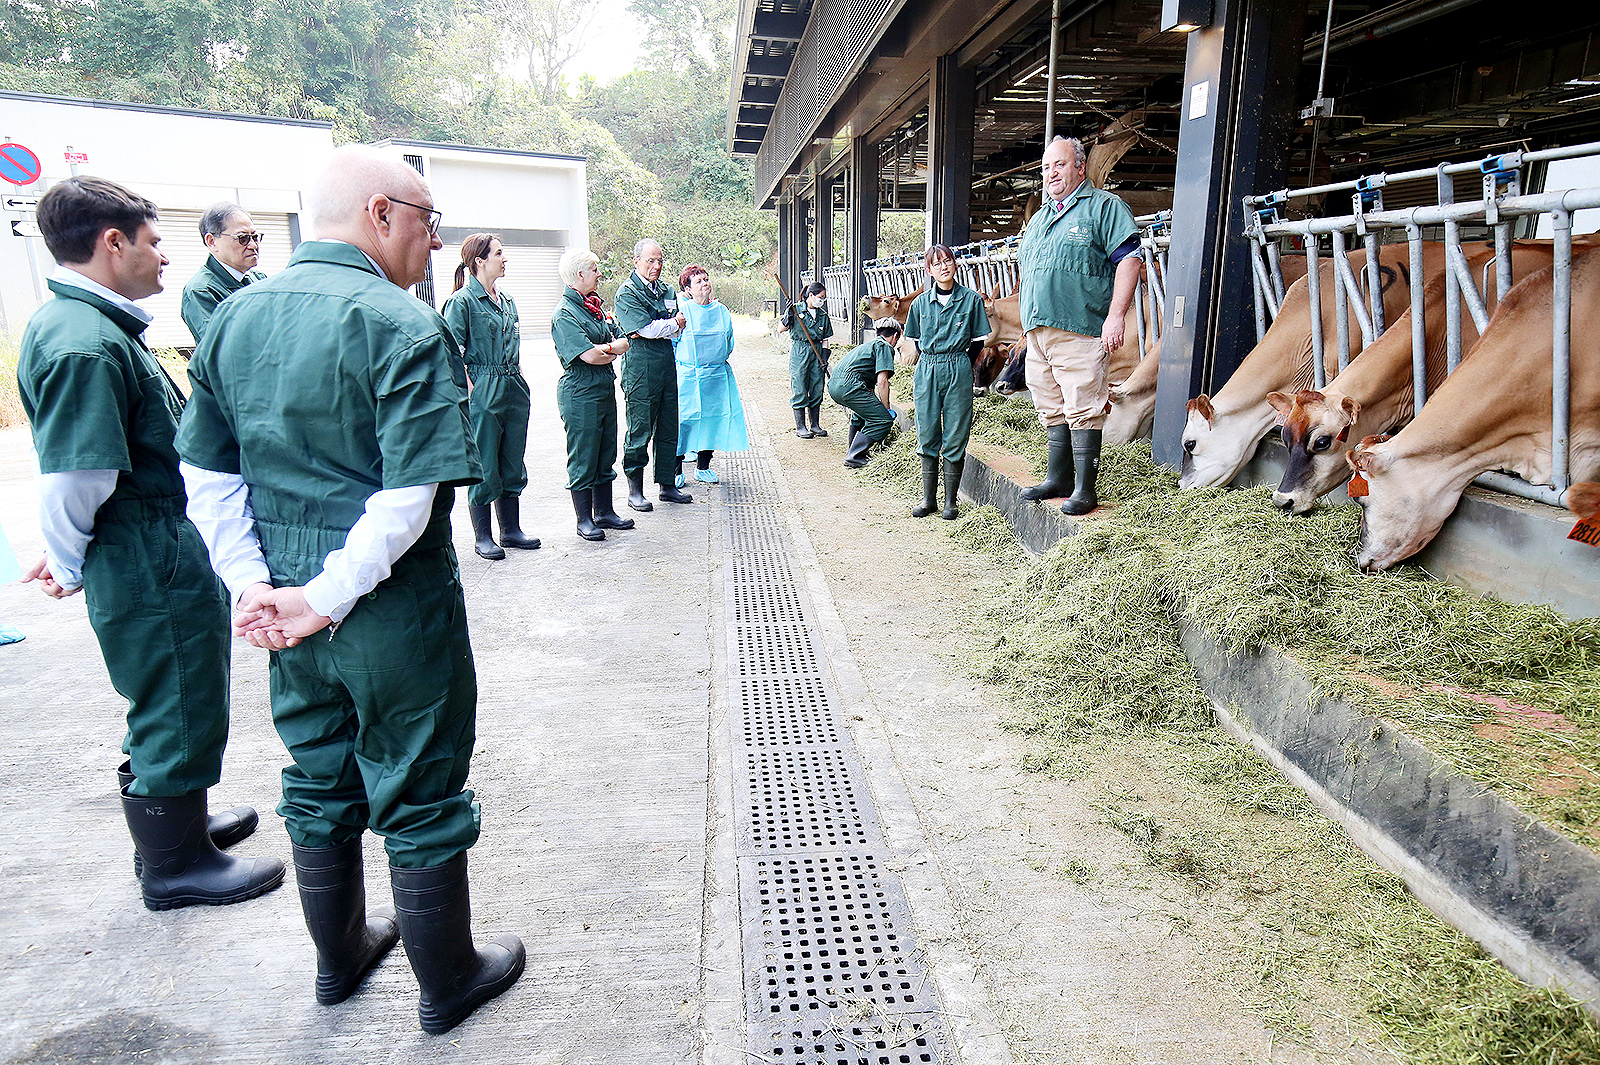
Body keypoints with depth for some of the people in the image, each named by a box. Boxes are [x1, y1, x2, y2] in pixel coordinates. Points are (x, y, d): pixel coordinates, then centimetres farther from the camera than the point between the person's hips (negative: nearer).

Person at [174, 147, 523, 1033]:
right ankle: (447, 984, 30)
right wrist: (327, 600, -17)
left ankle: (339, 957, 44)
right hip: (396, 614, -7)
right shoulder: (403, 326, -17)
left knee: (319, 788, 22)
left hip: (289, 609, 7)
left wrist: (253, 584, 1)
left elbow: (205, 474, 5)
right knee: (420, 804, 10)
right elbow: (409, 499, -25)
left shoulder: (234, 316, 5)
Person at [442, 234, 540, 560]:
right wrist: (470, 391, -17)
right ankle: (482, 536, 12)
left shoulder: (507, 300, 15)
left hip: (514, 389, 7)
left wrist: (518, 380, 17)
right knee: (484, 466, 0)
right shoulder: (462, 301, -8)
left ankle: (511, 530, 22)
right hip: (483, 392, -7)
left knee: (512, 463, 12)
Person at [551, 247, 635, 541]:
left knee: (605, 456, 15)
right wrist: (615, 348, -4)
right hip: (580, 394, -9)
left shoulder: (594, 305, 13)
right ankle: (584, 520, 11)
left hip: (604, 390, 9)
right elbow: (590, 355, -23)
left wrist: (605, 350, -12)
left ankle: (604, 512, 26)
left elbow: (620, 339, 10)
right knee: (583, 459, 0)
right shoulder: (565, 314, -14)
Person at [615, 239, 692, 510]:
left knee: (668, 430, 11)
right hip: (641, 373, -7)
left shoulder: (666, 290, 16)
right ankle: (635, 490, 8)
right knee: (640, 432, -2)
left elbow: (678, 330, 8)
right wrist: (674, 324, -2)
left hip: (668, 367, 7)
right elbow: (646, 328, -16)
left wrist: (654, 331, -10)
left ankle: (667, 485, 21)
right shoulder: (627, 292, -4)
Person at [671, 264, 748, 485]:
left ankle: (703, 467, 20)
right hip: (688, 376, -4)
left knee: (713, 418, 7)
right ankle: (676, 470, 4)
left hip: (717, 376, 5)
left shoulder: (721, 311, 9)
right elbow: (671, 344, 2)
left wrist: (719, 360, 13)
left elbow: (729, 342, 19)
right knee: (683, 421, -5)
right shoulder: (683, 311, -5)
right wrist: (683, 365, 1)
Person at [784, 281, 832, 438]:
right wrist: (788, 318, -21)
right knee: (800, 391, -2)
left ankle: (815, 425, 17)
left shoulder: (823, 315, 9)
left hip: (817, 353, 4)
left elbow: (825, 339, 11)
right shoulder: (796, 310, -3)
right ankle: (800, 427, 4)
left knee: (817, 390, 6)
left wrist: (824, 359, 3)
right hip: (799, 353, -4)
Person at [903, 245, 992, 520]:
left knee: (955, 437, -1)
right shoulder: (920, 302, 7)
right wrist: (926, 369, 9)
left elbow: (977, 341, 6)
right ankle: (928, 498, 13)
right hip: (926, 371, 2)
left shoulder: (971, 299, 2)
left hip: (958, 371, -2)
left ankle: (950, 500, 7)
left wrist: (958, 366, 1)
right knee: (927, 435, 4)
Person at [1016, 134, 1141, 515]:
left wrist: (1115, 316, -18)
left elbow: (1128, 261, -8)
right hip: (1038, 332, 7)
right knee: (1052, 409, 12)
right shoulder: (1039, 217, 23)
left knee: (1082, 411, -7)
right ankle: (1058, 478, 22)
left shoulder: (1104, 206, 1)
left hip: (1080, 331, -7)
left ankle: (1085, 489, -2)